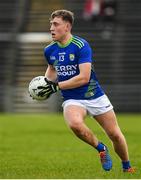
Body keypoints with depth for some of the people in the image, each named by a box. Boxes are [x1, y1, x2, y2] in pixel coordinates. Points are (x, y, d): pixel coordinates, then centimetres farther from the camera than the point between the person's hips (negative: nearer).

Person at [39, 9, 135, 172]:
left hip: (94, 96, -2)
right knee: (74, 123, -32)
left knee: (115, 135, 2)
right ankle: (100, 148, -6)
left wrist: (56, 86, -22)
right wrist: (46, 81, 5)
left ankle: (127, 166, 30)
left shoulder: (81, 46, -17)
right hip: (72, 100, 2)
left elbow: (84, 78, -24)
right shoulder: (49, 50, 1)